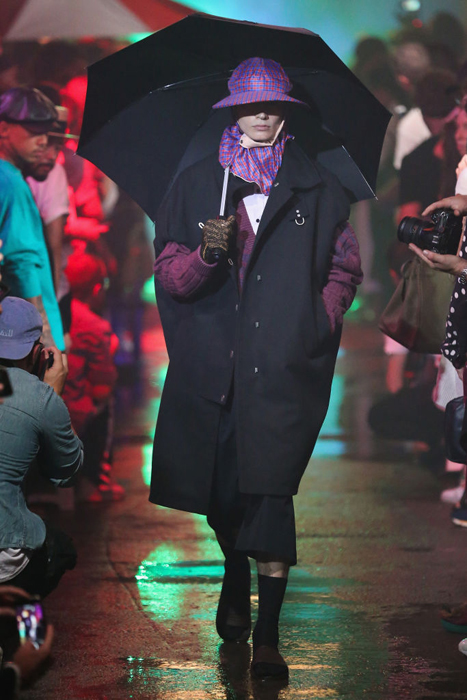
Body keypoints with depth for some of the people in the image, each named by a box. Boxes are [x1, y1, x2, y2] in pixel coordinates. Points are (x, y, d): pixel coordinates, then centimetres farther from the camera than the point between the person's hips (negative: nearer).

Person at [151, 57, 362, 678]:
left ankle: (267, 635, -9)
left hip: (285, 365, -2)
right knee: (218, 487, 9)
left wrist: (319, 324, 1)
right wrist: (206, 254, -14)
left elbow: (344, 270, 16)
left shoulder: (317, 190, 9)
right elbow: (168, 275, 6)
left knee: (270, 486, -12)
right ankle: (235, 575, 41)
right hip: (212, 363, 2)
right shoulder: (196, 185, 10)